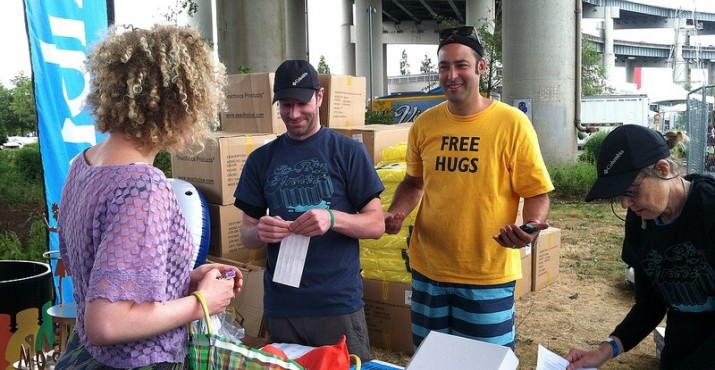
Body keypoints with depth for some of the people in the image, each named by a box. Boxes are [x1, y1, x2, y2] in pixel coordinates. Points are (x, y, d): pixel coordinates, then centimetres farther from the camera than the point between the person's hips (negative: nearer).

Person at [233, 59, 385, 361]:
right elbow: (246, 235, 8)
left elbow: (376, 225, -3)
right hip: (280, 306, 3)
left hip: (338, 302, -2)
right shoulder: (261, 160, 6)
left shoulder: (348, 151, -3)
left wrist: (334, 218, -23)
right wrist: (261, 232, -16)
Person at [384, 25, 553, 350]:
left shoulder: (512, 123, -10)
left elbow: (536, 192, -6)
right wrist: (396, 213, -3)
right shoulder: (424, 124, 1)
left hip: (488, 275, -3)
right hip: (428, 270, 4)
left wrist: (532, 226, -26)